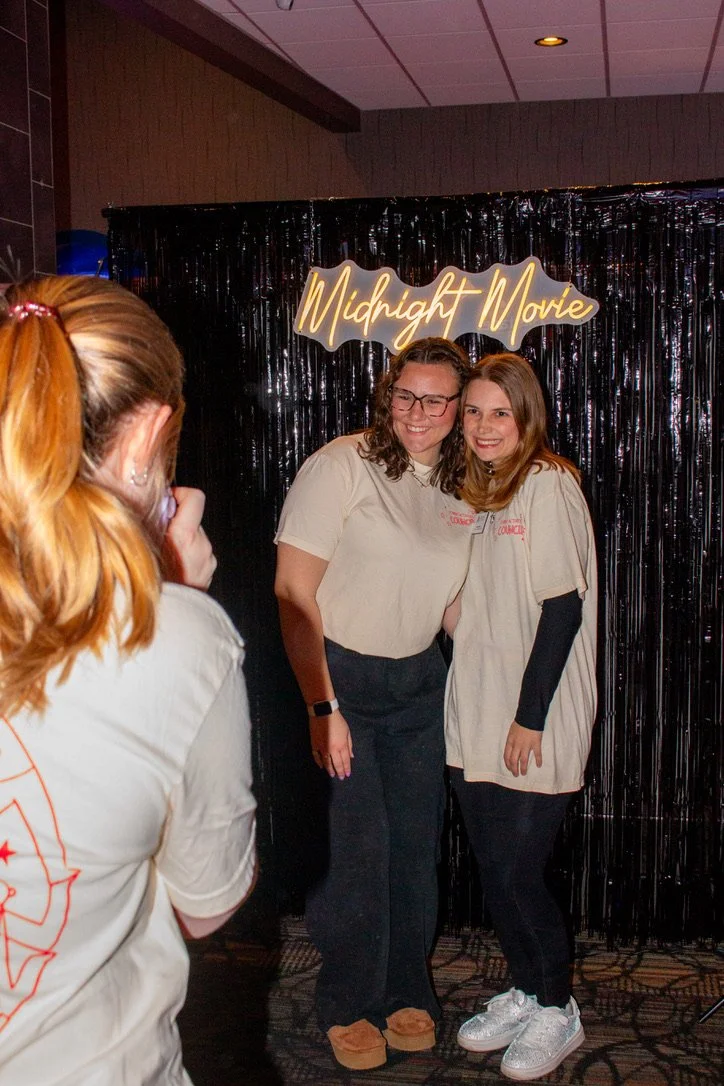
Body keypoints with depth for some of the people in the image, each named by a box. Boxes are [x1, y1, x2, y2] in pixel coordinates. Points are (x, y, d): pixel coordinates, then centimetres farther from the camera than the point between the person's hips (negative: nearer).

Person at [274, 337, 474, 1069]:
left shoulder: (460, 487, 5)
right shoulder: (342, 466, -13)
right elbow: (293, 592, -15)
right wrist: (322, 708, -18)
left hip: (418, 681, 5)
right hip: (338, 677, -5)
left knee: (416, 843, 9)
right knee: (358, 847, -3)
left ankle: (407, 993, 29)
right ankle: (350, 1007, 19)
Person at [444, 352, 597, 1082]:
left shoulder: (549, 486, -11)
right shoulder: (477, 491, 13)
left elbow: (563, 608, -16)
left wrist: (530, 718, -17)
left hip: (533, 726, -7)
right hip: (475, 719, 7)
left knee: (517, 870, -2)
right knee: (492, 867, 12)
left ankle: (557, 1011, 19)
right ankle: (524, 993, 31)